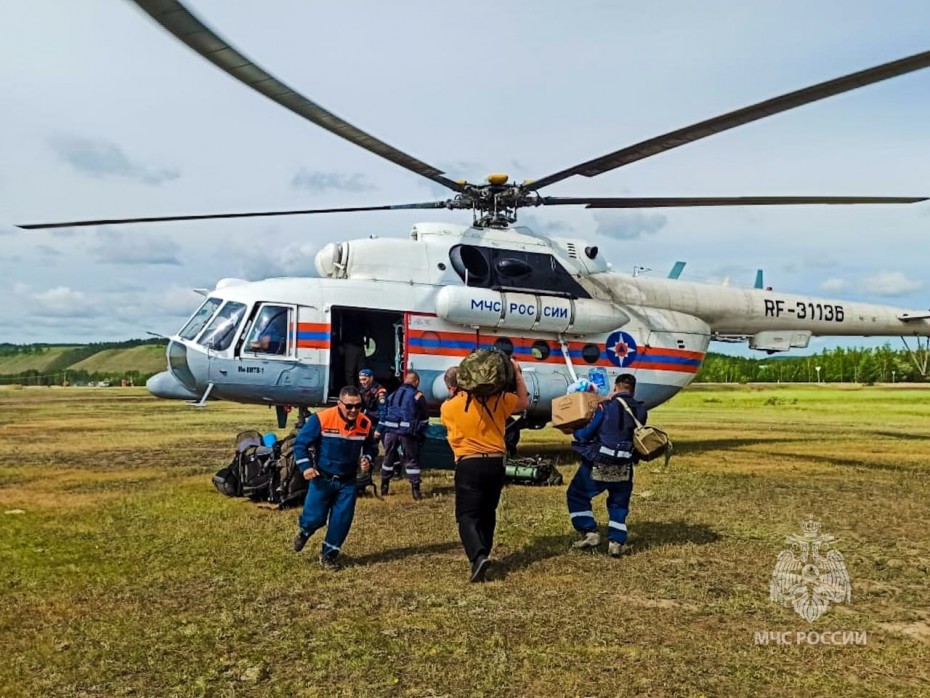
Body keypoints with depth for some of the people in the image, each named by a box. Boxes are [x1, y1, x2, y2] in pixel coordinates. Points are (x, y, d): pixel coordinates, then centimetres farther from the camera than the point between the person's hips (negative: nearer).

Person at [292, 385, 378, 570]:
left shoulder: (365, 423, -7)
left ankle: (328, 555, 23)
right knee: (315, 517, 1)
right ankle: (304, 532, 38)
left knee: (342, 521, 3)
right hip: (322, 479, -3)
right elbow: (300, 443, -10)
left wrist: (368, 459, -9)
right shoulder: (321, 419, -20)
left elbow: (371, 447, 11)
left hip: (348, 481, 3)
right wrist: (306, 466, -20)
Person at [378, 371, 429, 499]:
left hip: (390, 431, 5)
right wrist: (421, 433, 14)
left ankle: (384, 487, 23)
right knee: (412, 460, 2)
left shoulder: (392, 394, 17)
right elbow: (424, 417, 3)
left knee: (389, 457, 17)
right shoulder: (417, 395, 2)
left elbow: (384, 413, 18)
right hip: (408, 432, -4)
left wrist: (379, 430, 23)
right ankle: (415, 489, -2)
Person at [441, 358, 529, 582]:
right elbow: (523, 402, 15)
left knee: (467, 515, -1)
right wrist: (518, 374, 17)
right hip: (496, 463, 4)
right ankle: (482, 555, 25)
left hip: (469, 465, -4)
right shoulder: (496, 398, 3)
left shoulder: (448, 407, -1)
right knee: (487, 513, 18)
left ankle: (478, 557, -22)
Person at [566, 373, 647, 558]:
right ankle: (616, 542, 13)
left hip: (599, 464, -4)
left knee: (576, 495, 13)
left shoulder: (606, 406, -9)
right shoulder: (641, 410, 4)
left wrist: (574, 431, 11)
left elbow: (586, 435, -8)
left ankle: (590, 533, 8)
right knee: (619, 504, 19)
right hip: (625, 466, 4)